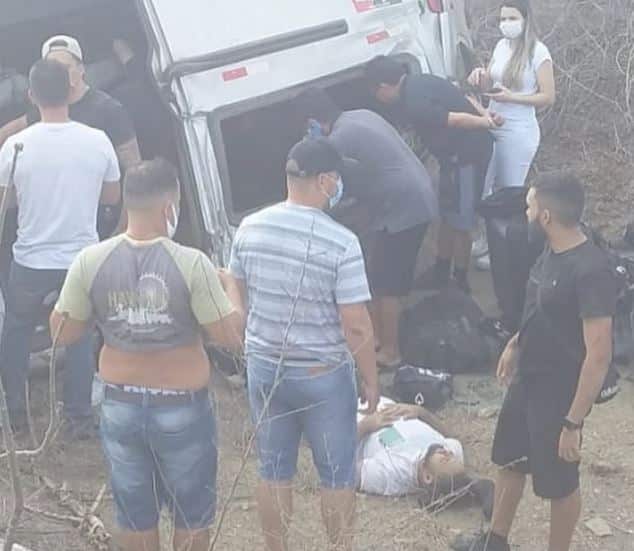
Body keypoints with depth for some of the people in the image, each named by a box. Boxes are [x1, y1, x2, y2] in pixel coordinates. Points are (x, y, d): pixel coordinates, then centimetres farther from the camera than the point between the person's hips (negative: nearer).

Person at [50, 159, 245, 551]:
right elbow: (231, 337, -14)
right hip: (183, 408, -3)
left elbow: (63, 332, -1)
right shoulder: (191, 264, -19)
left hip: (121, 405, 3)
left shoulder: (90, 261, -10)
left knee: (136, 515, 20)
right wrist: (230, 287, 2)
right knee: (191, 516, 18)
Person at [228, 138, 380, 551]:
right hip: (324, 375, -4)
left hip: (264, 367, 5)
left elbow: (237, 296, 8)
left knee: (274, 469, 17)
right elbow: (356, 326, -18)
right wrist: (371, 379, -4)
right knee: (337, 473, 14)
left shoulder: (250, 229, -5)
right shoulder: (341, 243, -21)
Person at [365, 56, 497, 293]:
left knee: (460, 220, 1)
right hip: (473, 146, 10)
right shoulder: (419, 82, 8)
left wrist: (488, 124, -11)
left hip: (467, 154, -10)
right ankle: (441, 272, 31)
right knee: (448, 214, 19)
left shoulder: (413, 105, -23)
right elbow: (463, 99, 11)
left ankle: (460, 282, 13)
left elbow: (457, 119, -24)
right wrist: (486, 115, 1)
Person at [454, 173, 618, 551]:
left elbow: (599, 355, -29)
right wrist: (516, 344, 28)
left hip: (560, 393, -9)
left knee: (558, 482, 11)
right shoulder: (552, 252, -2)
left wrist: (573, 422, -27)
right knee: (510, 459, 25)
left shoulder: (592, 270, -30)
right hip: (527, 379, 9)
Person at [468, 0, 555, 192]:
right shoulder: (501, 46, 6)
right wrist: (480, 76, -9)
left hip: (518, 131, -6)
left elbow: (548, 97, -12)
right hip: (492, 126, 6)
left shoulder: (538, 52, -12)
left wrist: (511, 97, -20)